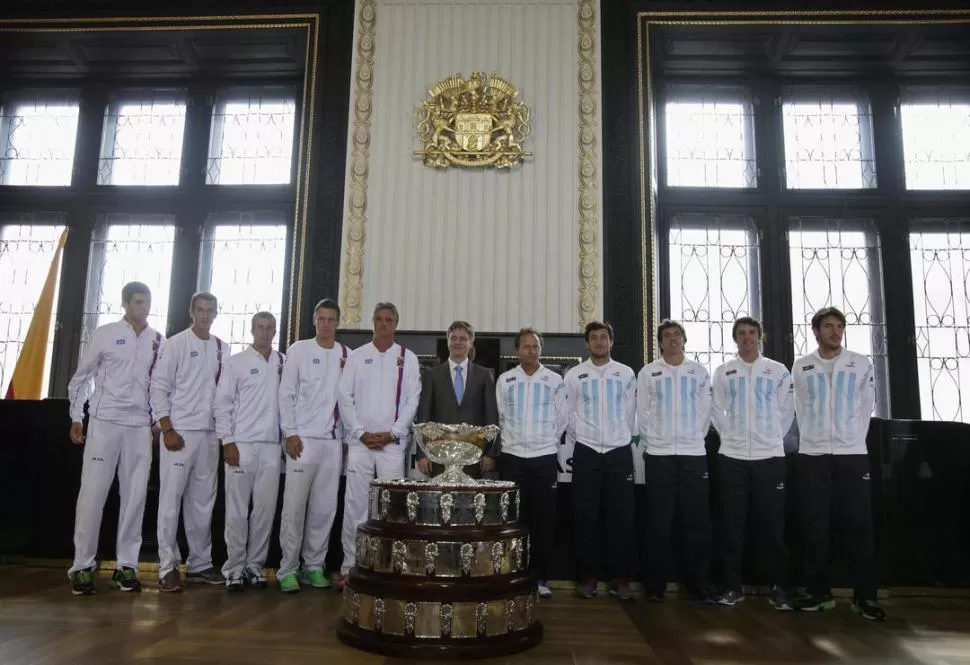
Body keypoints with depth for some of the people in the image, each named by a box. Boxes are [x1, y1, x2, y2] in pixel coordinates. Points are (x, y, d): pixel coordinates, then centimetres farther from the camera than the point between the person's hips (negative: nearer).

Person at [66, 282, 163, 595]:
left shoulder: (158, 340, 7)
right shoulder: (106, 333, 0)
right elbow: (81, 377, 5)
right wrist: (76, 418, 3)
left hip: (140, 425, 3)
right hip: (104, 422, -2)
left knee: (135, 495, 4)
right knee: (93, 492, -1)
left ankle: (126, 564, 13)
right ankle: (82, 565, 8)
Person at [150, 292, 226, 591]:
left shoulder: (223, 348, 10)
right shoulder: (176, 344, -2)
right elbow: (159, 387, -5)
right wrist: (168, 430, -11)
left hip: (210, 434, 5)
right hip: (180, 432, -4)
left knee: (203, 501, 10)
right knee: (171, 500, -2)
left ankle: (200, 563, 18)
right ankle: (167, 567, 4)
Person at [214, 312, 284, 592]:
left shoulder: (284, 363, 10)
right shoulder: (236, 362, 2)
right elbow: (223, 403, -1)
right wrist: (227, 441, -7)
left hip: (271, 445, 2)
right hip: (242, 443, -2)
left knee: (265, 509, 5)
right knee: (237, 509, 2)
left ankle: (255, 565, 16)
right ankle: (234, 568, 11)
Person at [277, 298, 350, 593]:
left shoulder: (347, 355, 7)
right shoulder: (299, 350, 1)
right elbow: (286, 394, -1)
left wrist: (349, 435, 3)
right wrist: (290, 432, -7)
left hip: (333, 440, 3)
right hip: (303, 438, -3)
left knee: (325, 507, 7)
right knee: (294, 506, -1)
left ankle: (314, 565, 18)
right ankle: (288, 568, 9)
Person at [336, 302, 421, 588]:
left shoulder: (407, 358, 6)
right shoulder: (357, 356, 6)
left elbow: (412, 401, 1)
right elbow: (344, 397, 2)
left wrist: (392, 433, -8)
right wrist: (361, 433, -7)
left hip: (393, 443, 0)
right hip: (360, 442, 0)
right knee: (354, 505, 1)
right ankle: (349, 566, 10)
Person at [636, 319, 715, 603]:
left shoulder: (699, 371, 8)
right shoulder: (648, 373, 5)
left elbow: (705, 410, 9)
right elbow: (642, 413, 5)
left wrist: (695, 438, 3)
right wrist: (652, 441, 0)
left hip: (694, 453, 1)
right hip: (659, 455, -1)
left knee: (697, 522, 2)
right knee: (659, 523, 3)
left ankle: (700, 584, 12)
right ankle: (656, 584, 12)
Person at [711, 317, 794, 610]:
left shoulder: (778, 371, 5)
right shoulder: (723, 372, 6)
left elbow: (787, 411, 9)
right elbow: (717, 410, 10)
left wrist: (774, 438, 6)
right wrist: (730, 436, 5)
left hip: (770, 456, 0)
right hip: (732, 456, 1)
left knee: (771, 524, 3)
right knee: (732, 524, 2)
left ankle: (778, 587, 13)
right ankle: (733, 586, 10)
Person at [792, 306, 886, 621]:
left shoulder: (861, 364, 5)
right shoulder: (800, 367, 5)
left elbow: (866, 406, 8)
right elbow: (801, 410, 10)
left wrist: (853, 440, 5)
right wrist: (813, 439, 7)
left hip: (853, 454, 0)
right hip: (812, 455, 1)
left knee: (858, 526, 1)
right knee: (814, 527, 3)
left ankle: (864, 595, 10)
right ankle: (819, 591, 13)